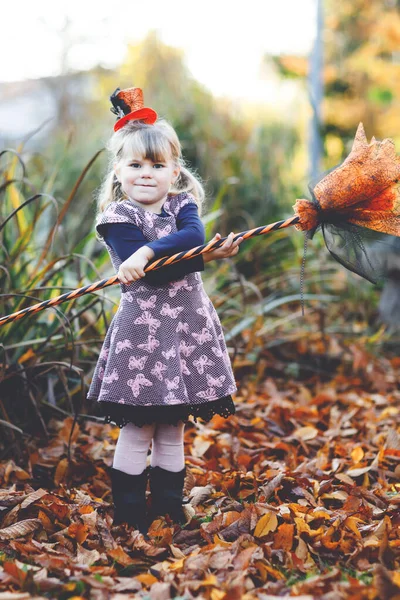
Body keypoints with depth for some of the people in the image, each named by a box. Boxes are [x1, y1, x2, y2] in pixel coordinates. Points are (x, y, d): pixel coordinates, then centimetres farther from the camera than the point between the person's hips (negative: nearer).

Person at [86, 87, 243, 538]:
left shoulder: (183, 204, 9)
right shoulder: (117, 217, -4)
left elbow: (194, 234, -15)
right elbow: (154, 274, -16)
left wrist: (148, 251, -28)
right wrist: (206, 256, -18)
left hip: (188, 327, 4)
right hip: (142, 329, -4)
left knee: (172, 428, 12)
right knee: (138, 428, 0)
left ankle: (168, 506, 25)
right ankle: (128, 512, 13)